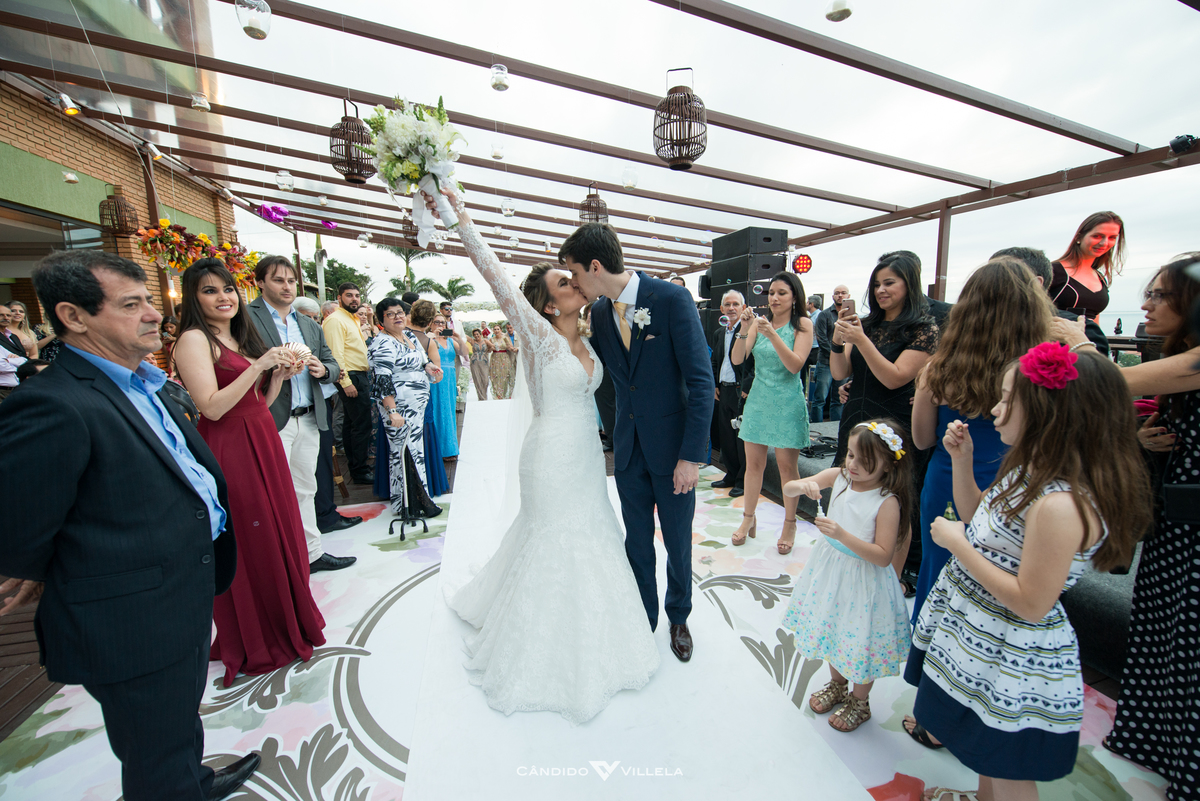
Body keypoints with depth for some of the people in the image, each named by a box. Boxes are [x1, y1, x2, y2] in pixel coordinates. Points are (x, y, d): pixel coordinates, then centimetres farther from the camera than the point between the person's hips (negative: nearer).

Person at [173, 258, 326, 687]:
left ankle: (288, 619, 34)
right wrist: (258, 366, -21)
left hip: (263, 443, 8)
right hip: (229, 451, -8)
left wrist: (281, 373, 0)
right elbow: (212, 407, -20)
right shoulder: (194, 339, -10)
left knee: (279, 533, 15)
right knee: (247, 544, 4)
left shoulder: (241, 337, 14)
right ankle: (254, 644, 24)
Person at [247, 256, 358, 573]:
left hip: (308, 420, 7)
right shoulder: (247, 318, -4)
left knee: (304, 490, 16)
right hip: (271, 421, -6)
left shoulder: (310, 326, 18)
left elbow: (333, 365, 17)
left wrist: (322, 369, -3)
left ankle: (312, 554, 28)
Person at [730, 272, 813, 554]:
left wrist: (772, 334, -24)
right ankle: (749, 518, 25)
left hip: (788, 401, -2)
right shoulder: (758, 322, 4)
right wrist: (745, 329, -19)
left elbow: (795, 365, -15)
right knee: (753, 463, 9)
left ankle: (789, 524, 22)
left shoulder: (803, 325, -3)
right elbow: (736, 359, -5)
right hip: (758, 399, 3)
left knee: (787, 465, 4)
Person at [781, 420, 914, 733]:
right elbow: (788, 489, -7)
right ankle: (836, 685, 50)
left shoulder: (887, 502, -22)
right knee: (832, 631, 23)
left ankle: (859, 703, 41)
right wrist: (803, 486, -29)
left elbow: (883, 556, -22)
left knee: (860, 639, 13)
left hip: (863, 581, -5)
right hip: (829, 571, 5)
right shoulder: (838, 476, -9)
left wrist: (843, 535, -33)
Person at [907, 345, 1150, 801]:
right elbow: (978, 519, 10)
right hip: (979, 633, 9)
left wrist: (956, 544, -22)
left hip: (1010, 659, -8)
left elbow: (1030, 604, -27)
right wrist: (962, 460, 0)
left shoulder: (1061, 505, -32)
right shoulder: (1032, 470, -2)